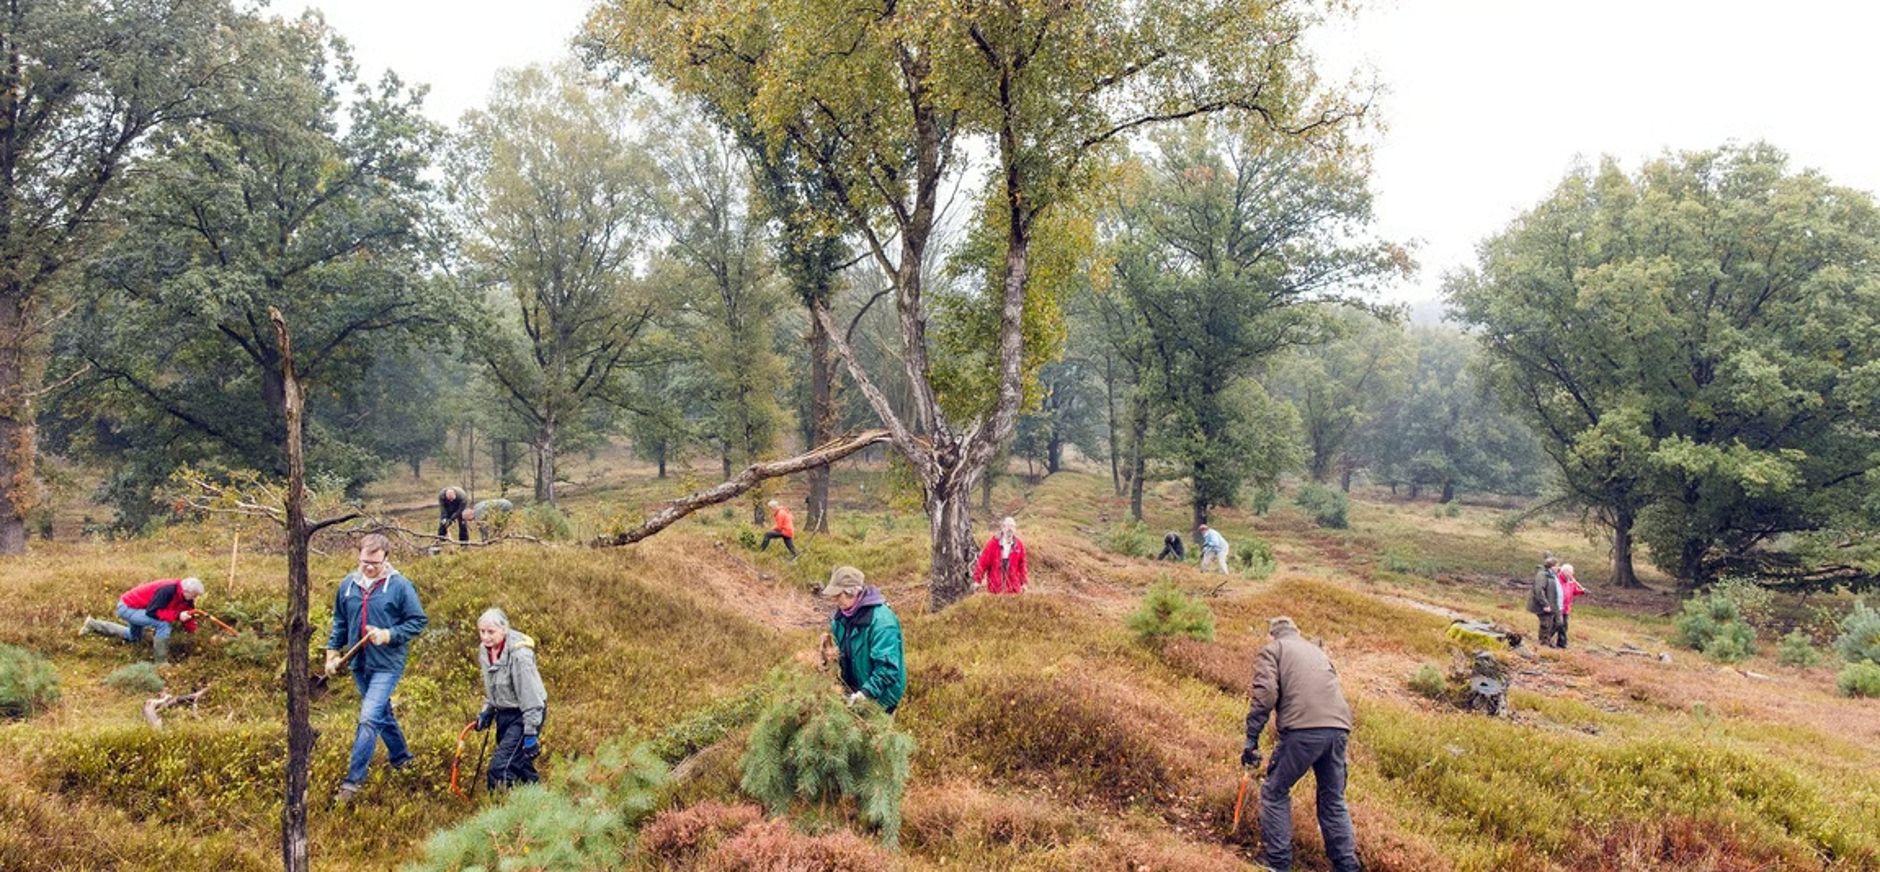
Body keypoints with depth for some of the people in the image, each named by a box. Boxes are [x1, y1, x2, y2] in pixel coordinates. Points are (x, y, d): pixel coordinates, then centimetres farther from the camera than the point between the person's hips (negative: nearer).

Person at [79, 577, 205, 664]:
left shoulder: (185, 595, -10)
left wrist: (191, 626, -19)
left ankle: (94, 625, 42)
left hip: (136, 607, 9)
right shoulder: (168, 590, -35)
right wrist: (177, 616, -41)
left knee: (133, 638, 34)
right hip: (127, 607, -9)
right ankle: (161, 663, -18)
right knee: (164, 624, -29)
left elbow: (187, 612, 0)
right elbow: (152, 612, -37)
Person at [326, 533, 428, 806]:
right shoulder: (348, 584, 3)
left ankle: (352, 781, -9)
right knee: (382, 714, 20)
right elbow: (340, 622, 15)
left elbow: (419, 621, -8)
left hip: (387, 664, -6)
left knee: (369, 719, -14)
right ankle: (401, 757, 40)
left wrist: (389, 635, -19)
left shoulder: (400, 586, -12)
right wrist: (332, 652, 11)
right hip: (359, 664, 6)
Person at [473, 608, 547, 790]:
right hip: (504, 713, 8)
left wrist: (531, 732, -20)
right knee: (517, 764, 16)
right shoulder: (486, 649, -1)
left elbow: (530, 695, -22)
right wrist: (486, 712, 11)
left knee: (500, 768, -15)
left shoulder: (519, 654, -26)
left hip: (523, 715, -8)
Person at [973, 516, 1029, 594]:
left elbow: (1022, 566, 10)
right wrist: (977, 580, -5)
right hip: (995, 587, -2)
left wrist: (1024, 582, 9)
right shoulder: (992, 544, -6)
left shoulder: (1019, 546, 3)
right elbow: (983, 563, -4)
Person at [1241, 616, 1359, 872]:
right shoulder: (1317, 651, 31)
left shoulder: (1272, 650, 11)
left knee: (1275, 792, 10)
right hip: (1339, 728, 6)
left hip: (1303, 729, -5)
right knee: (1334, 800, 18)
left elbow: (1264, 695, -4)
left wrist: (1251, 740, -5)